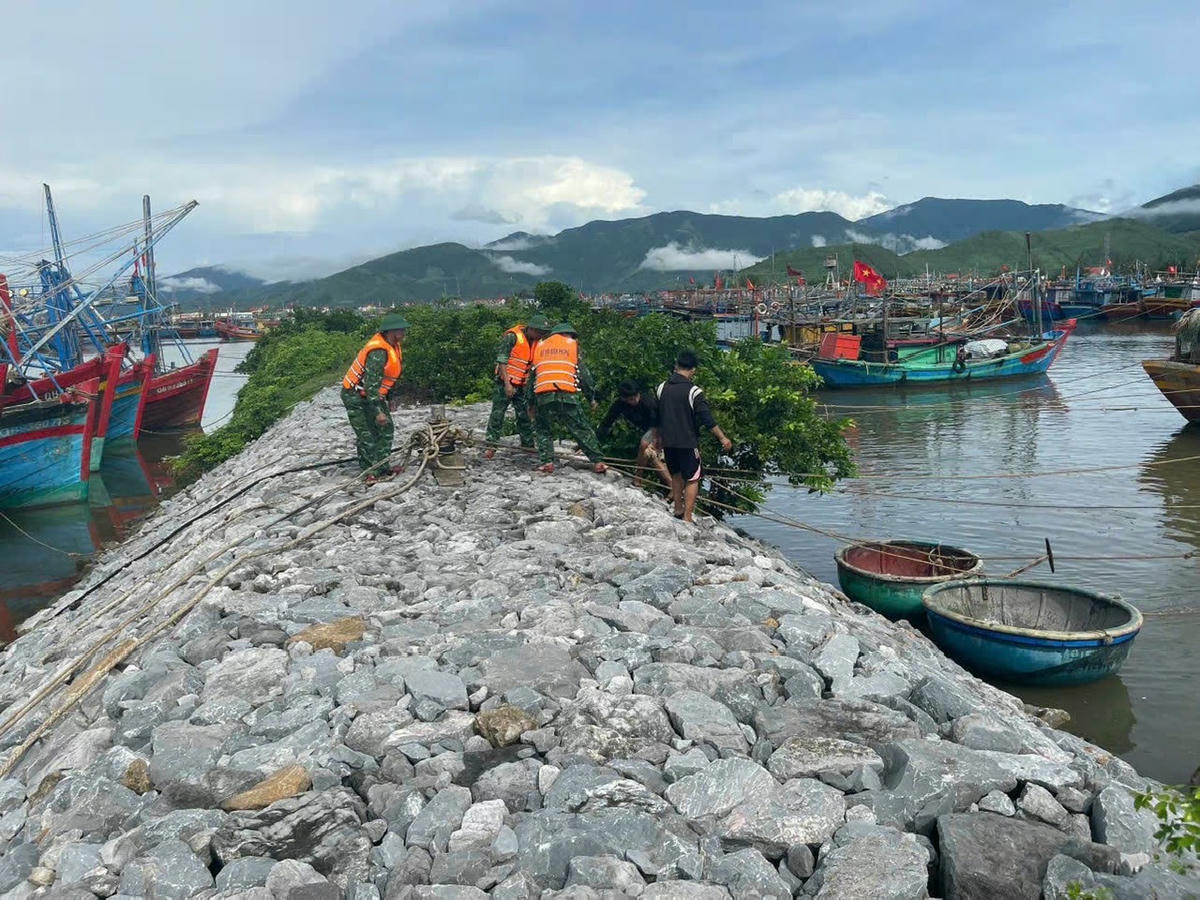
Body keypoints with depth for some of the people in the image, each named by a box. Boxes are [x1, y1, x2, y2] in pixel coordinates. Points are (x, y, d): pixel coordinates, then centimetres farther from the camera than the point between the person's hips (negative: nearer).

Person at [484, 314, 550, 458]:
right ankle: (490, 447, 0)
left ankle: (528, 445, 16)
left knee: (525, 416, 8)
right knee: (497, 414, -4)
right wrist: (507, 383, -20)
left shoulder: (536, 342, 8)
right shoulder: (512, 337, -13)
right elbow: (501, 361, -16)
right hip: (505, 383, -6)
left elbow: (534, 365, 17)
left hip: (522, 386, 6)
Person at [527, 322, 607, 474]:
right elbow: (583, 373, 13)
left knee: (543, 430, 18)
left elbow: (532, 375, 23)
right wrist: (591, 396, 20)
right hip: (567, 395, -1)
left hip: (542, 396, 2)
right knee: (582, 429, 7)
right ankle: (597, 462, 4)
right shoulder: (572, 345, 17)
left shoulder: (539, 346, 23)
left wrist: (530, 402, 28)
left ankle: (546, 462, 3)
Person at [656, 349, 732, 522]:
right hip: (687, 442, -6)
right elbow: (707, 419, -15)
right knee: (692, 479, 2)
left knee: (676, 475, 22)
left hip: (667, 441, 6)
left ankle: (678, 510, 32)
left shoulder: (662, 388, 2)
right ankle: (687, 518, -2)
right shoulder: (693, 391, -15)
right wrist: (723, 438, -7)